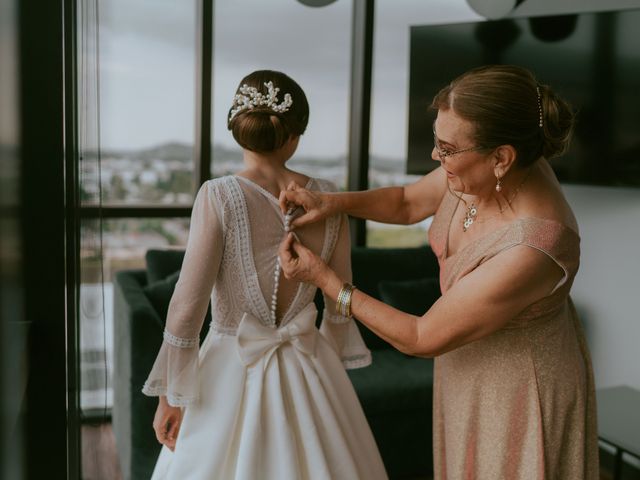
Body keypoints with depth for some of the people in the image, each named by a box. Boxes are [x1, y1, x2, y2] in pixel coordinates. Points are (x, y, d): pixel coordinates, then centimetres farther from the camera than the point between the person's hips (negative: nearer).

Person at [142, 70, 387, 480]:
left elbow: (188, 306, -15)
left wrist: (170, 395, -4)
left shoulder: (219, 196, -17)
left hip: (233, 369, -3)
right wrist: (333, 364, 18)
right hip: (308, 367, 3)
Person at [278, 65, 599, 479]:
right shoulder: (483, 172, -17)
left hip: (519, 390, -7)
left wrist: (323, 277, -21)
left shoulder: (529, 249, -38)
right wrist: (333, 202, -12)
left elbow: (422, 339, -27)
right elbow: (408, 202, 4)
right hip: (468, 367, 7)